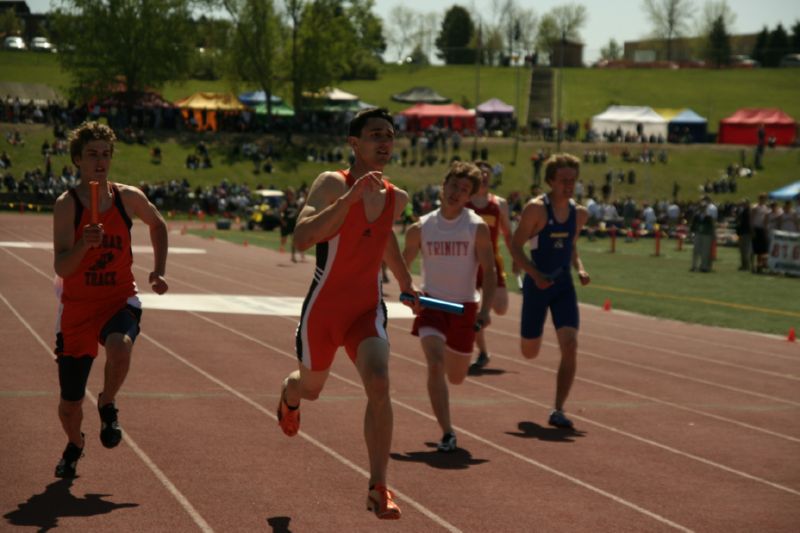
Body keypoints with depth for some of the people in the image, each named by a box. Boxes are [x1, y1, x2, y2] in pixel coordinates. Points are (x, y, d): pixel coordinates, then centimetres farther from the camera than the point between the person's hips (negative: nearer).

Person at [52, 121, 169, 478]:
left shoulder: (128, 198, -2)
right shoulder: (67, 204, -11)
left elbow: (158, 225, 21)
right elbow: (61, 268, -21)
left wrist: (158, 271, 12)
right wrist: (84, 244, -39)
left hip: (119, 300, 1)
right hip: (77, 306, -1)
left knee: (119, 348, -36)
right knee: (69, 404, 6)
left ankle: (108, 405, -4)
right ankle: (74, 446, 43)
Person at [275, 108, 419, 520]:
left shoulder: (396, 199, 3)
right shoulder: (331, 184, -16)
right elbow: (302, 238, -32)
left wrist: (405, 282, 30)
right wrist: (351, 197, -39)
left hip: (367, 309, 3)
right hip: (323, 309, -3)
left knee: (379, 385, -22)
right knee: (310, 388, 20)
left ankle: (378, 488, -16)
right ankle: (288, 398, 61)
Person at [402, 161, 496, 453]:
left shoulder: (478, 227, -5)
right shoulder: (421, 228, -1)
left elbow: (489, 270, -8)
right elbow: (402, 264, 12)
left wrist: (485, 309, -19)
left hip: (464, 306, 0)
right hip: (431, 303, 0)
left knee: (456, 377, 13)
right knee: (435, 366, -20)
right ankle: (447, 434, -15)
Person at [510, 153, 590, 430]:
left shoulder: (579, 213, 5)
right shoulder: (536, 208, -12)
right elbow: (515, 246, -11)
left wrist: (580, 269, 2)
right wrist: (535, 274, -22)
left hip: (564, 285, 4)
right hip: (537, 284, -3)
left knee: (570, 347, -15)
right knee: (530, 352, 9)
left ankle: (558, 410, -8)